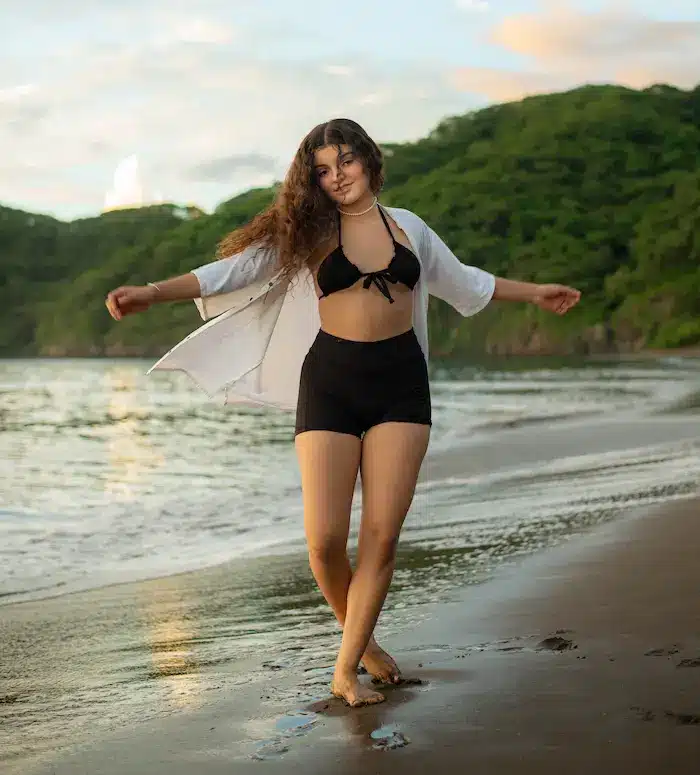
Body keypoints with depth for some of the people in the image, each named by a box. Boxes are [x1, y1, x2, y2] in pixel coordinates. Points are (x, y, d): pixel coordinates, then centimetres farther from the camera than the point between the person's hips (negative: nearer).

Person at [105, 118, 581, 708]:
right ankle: (360, 637, 20)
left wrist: (534, 293, 35)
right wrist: (153, 292, -17)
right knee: (325, 538, -9)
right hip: (330, 379, -2)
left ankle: (346, 669, 4)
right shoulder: (307, 232, 4)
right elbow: (236, 268, -5)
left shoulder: (407, 227, 13)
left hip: (400, 379, 2)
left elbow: (460, 281, 28)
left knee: (383, 532, -6)